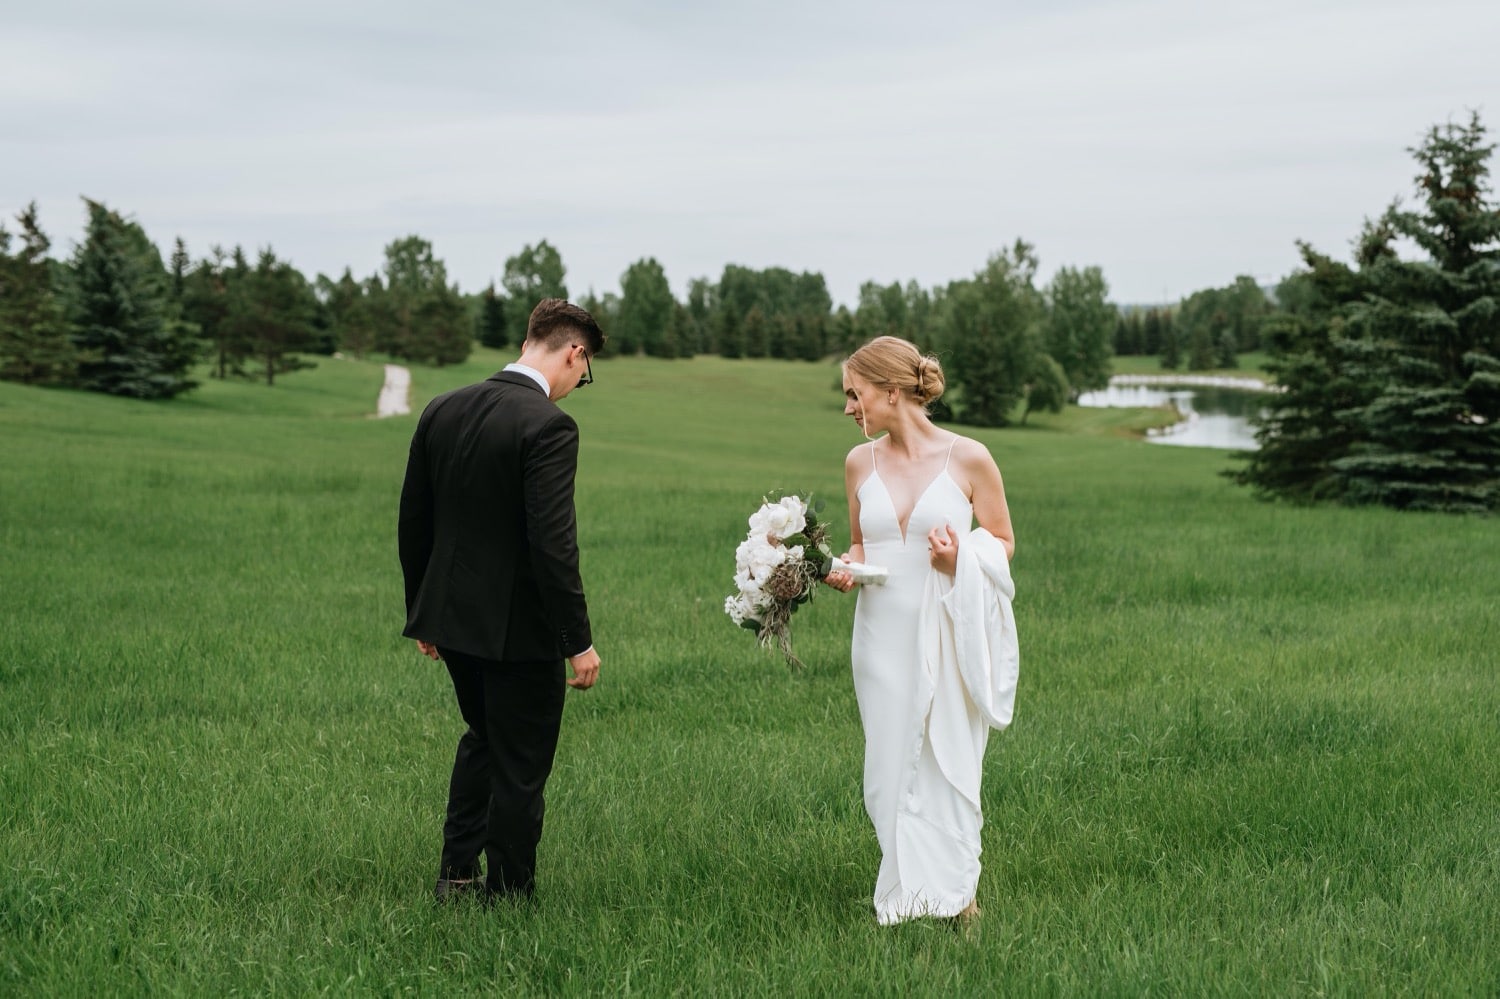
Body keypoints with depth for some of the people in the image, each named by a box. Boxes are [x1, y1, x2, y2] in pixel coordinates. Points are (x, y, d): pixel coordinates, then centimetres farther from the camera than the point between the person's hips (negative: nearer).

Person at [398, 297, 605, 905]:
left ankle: (457, 872, 30)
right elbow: (553, 544, -23)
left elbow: (413, 522, 9)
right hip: (520, 627, -7)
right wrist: (579, 642, -17)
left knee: (482, 738, 27)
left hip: (451, 618, 7)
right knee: (521, 767, 8)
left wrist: (422, 614, 19)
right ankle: (508, 895, 18)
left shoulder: (442, 411, 3)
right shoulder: (548, 426, -19)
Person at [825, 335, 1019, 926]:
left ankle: (952, 893, 21)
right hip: (883, 635, 3)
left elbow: (1003, 542, 2)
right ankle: (904, 895, 18)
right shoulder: (860, 462, 6)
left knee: (947, 763, 4)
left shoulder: (968, 459, -6)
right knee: (892, 765, 6)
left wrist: (962, 557, -17)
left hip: (949, 637, -3)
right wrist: (842, 569, -4)